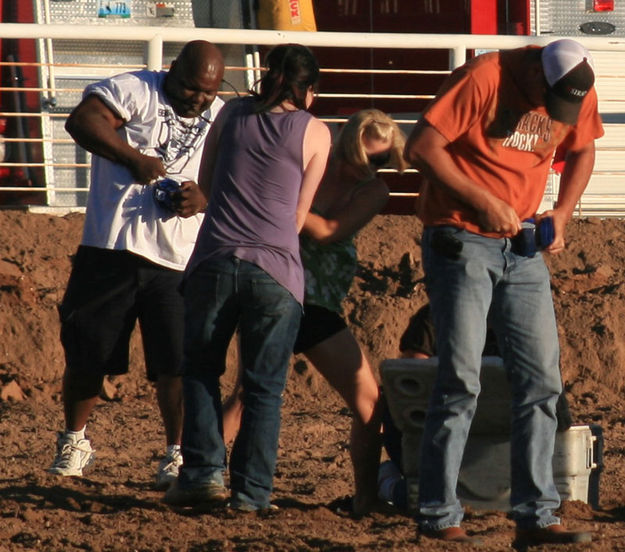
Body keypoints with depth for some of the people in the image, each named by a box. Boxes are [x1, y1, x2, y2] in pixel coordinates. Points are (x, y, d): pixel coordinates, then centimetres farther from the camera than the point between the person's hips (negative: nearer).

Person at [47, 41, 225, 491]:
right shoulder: (134, 91, 0)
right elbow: (82, 121, -16)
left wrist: (204, 200, -10)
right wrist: (134, 159, -23)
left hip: (177, 263, 2)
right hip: (111, 251, -2)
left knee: (176, 362, -9)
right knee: (87, 355, 7)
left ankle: (177, 454, 3)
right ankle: (74, 442, 28)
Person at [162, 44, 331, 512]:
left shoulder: (233, 114, 9)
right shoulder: (315, 132, 3)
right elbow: (299, 216, 7)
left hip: (215, 259, 2)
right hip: (275, 267, -1)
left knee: (200, 369, 16)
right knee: (263, 386, 6)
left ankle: (204, 473, 6)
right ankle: (250, 490, 4)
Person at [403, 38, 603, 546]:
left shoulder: (577, 92, 1)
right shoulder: (483, 79, -17)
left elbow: (582, 151, 18)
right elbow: (421, 147, -18)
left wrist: (563, 212, 2)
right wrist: (483, 202, -19)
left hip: (522, 249, 6)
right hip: (462, 242, -6)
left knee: (540, 380, 1)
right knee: (461, 381, -8)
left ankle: (536, 515, 5)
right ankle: (438, 515, -1)